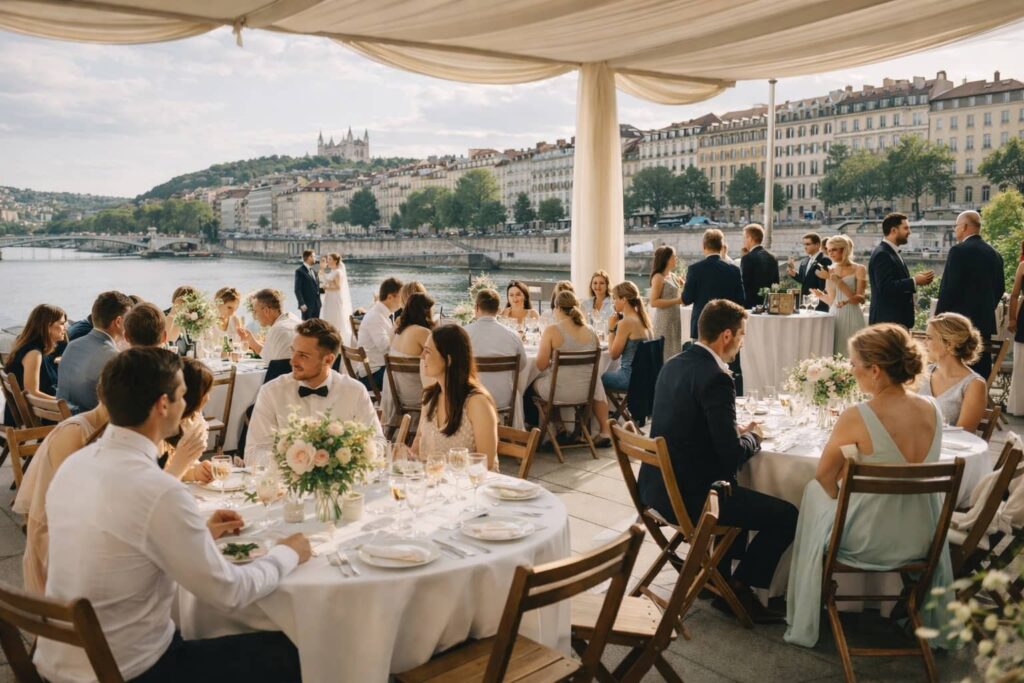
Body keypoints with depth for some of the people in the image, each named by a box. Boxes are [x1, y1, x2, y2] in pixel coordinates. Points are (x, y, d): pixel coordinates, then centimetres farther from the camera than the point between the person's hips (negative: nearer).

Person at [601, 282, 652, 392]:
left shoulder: (625, 322, -19)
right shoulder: (642, 319, 6)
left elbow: (613, 354, -12)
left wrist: (611, 329, -5)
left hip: (630, 376, -9)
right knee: (606, 374, 28)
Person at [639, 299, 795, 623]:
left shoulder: (673, 365, 7)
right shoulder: (716, 378, -20)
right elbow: (733, 454, -20)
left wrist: (736, 431, 12)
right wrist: (753, 436, 1)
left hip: (656, 486, 10)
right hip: (687, 495, -9)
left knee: (738, 491, 32)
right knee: (787, 516, 0)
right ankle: (738, 588, 14)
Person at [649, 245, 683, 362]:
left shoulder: (673, 276, 14)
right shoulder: (658, 277, -9)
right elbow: (653, 302, -17)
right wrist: (677, 301, -19)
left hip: (675, 319, 8)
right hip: (664, 320, -8)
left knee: (674, 352, 8)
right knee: (665, 353, -6)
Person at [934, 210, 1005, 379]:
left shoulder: (959, 251, -12)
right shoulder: (994, 253, 11)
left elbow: (948, 288, -15)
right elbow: (1000, 287, 14)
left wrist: (938, 317, -8)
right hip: (985, 321, 7)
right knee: (981, 369, 10)